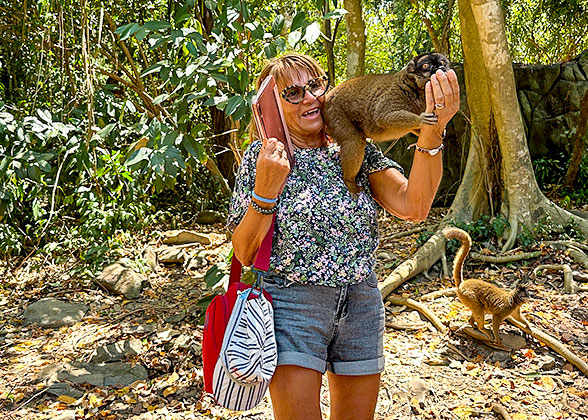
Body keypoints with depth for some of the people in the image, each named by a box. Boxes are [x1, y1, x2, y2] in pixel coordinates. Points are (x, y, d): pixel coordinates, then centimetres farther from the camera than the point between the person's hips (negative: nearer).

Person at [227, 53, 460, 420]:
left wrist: (432, 132, -23)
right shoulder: (263, 156, -3)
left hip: (361, 307, 4)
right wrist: (265, 190, -21)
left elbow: (412, 206, -13)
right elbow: (245, 253, -6)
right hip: (292, 307, -3)